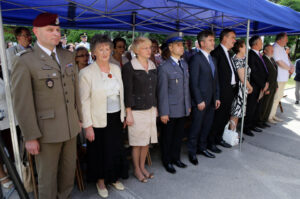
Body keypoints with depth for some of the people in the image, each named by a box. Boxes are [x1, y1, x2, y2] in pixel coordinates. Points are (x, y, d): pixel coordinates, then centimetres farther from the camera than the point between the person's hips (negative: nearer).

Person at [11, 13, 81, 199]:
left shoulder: (68, 56, 7)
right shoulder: (25, 62, -11)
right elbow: (22, 103, -12)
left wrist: (79, 118, 11)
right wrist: (30, 137, -12)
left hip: (71, 127, 6)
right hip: (46, 131, -5)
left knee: (69, 168, 20)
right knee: (48, 175, 12)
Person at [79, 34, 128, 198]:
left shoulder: (116, 69, 5)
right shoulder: (86, 72, -11)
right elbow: (84, 101, -12)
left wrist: (123, 114, 11)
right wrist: (87, 126, -13)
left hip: (116, 117, 5)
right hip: (99, 120, -4)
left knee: (116, 149, 15)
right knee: (100, 152, 11)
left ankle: (114, 177, 38)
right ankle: (100, 181, 34)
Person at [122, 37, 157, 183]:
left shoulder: (152, 66, 9)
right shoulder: (129, 67, -10)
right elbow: (127, 91, -11)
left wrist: (155, 107, 14)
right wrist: (128, 113, -12)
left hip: (151, 109, 6)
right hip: (137, 110, -6)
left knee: (147, 140, 12)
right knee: (137, 142, 5)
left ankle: (142, 167, 31)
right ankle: (137, 170, 25)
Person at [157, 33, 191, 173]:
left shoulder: (184, 64, 10)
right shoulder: (164, 68, -14)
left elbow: (186, 86, 13)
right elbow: (162, 92, -15)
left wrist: (188, 105, 13)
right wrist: (163, 113, -15)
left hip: (183, 109, 7)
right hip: (171, 110, -6)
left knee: (179, 135, 18)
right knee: (168, 137, 10)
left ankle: (176, 157, 36)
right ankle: (167, 161, 28)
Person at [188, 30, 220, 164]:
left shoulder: (213, 59, 16)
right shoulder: (196, 59, -11)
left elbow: (215, 80, 17)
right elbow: (193, 82, -14)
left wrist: (217, 97, 11)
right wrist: (199, 101, -16)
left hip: (211, 101, 8)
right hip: (200, 101, -7)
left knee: (207, 126, 15)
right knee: (196, 127, 3)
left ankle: (202, 147, 32)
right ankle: (192, 152, 19)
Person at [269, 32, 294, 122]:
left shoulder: (282, 48, 18)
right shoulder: (275, 48, -14)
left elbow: (287, 59, 19)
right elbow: (279, 62, -20)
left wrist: (292, 67, -1)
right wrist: (289, 69, -7)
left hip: (283, 78, 10)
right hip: (278, 78, -10)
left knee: (279, 96, 14)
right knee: (275, 97, -8)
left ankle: (273, 115, 23)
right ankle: (269, 116, -1)